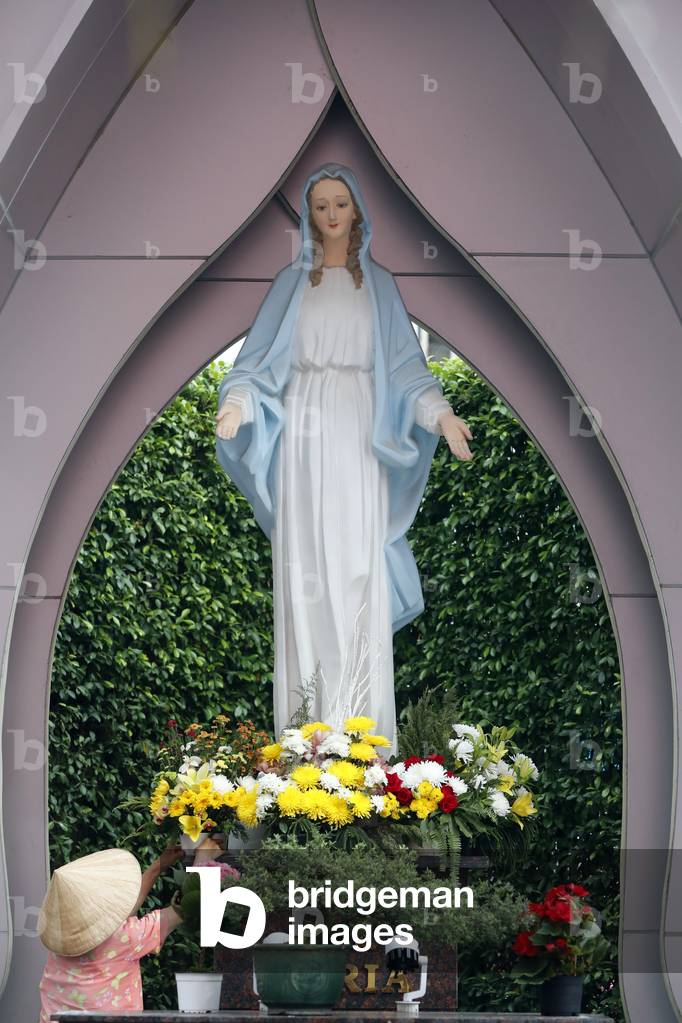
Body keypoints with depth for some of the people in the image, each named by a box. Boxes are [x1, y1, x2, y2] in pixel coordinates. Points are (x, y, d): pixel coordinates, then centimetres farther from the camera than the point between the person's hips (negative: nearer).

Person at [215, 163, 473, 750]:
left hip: (360, 435, 0)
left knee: (360, 562, -4)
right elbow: (263, 359, 5)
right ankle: (309, 720, -3)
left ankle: (361, 718, -2)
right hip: (305, 431, 0)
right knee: (306, 562, -4)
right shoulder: (291, 282, 10)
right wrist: (237, 403, -15)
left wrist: (439, 413, -8)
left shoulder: (378, 283, 11)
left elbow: (405, 363, 8)